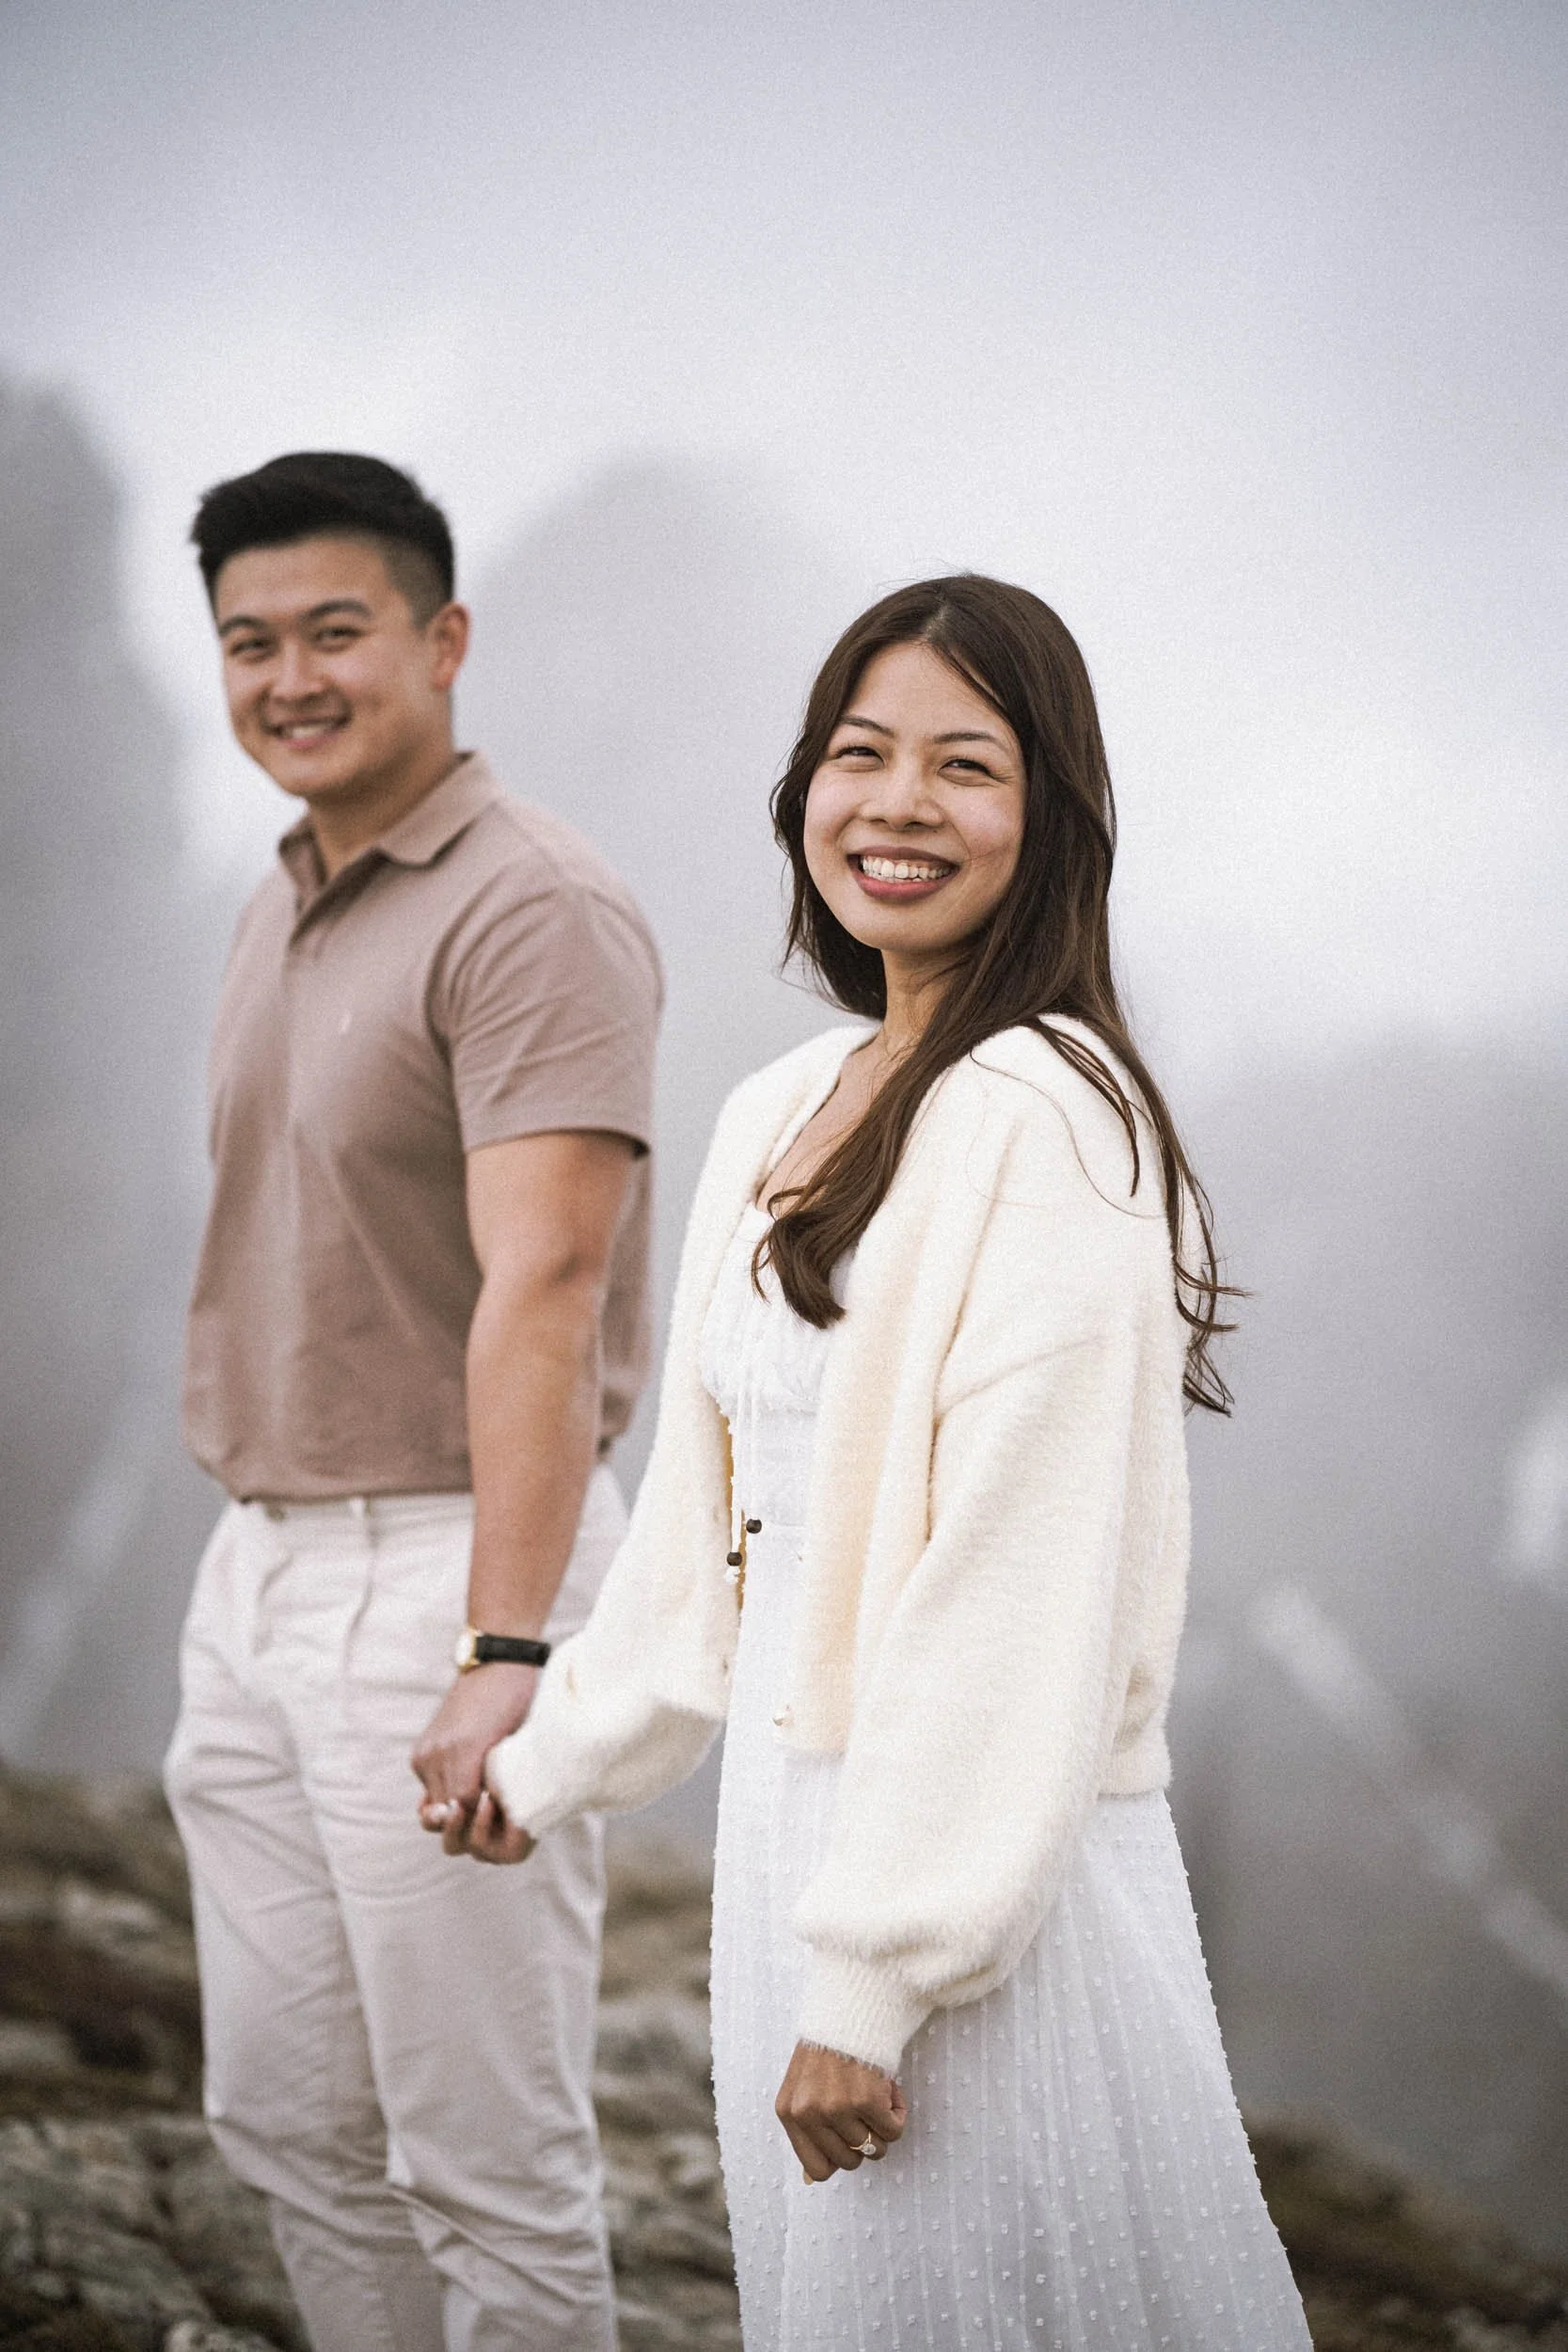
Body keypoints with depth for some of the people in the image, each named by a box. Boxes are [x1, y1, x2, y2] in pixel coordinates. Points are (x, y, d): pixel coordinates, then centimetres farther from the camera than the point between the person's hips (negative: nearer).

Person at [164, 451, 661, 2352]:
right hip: (258, 1565, 9)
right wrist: (256, 1544, 13)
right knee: (284, 2117, 15)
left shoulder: (530, 912, -15)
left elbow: (539, 1293, -23)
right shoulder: (276, 913, 14)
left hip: (440, 1566, -9)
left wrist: (503, 1653, -29)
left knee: (486, 2161, -1)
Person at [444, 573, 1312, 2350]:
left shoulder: (1046, 1119, -16)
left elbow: (1019, 1596, -20)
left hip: (986, 1863, -8)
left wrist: (877, 1971, -20)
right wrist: (555, 1759, 27)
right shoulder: (780, 1116, 10)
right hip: (791, 1823, 8)